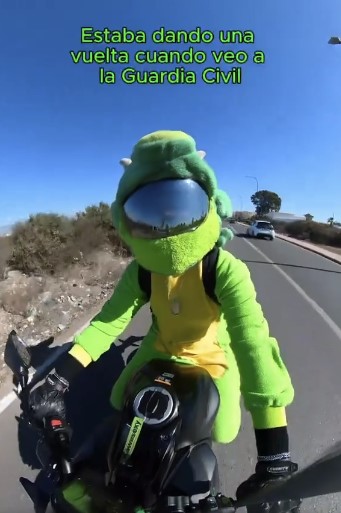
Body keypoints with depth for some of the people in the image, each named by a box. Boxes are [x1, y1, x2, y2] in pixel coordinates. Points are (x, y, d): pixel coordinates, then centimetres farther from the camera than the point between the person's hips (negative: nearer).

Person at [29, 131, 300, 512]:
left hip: (213, 354, -2)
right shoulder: (140, 271, -23)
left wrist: (273, 456, -45)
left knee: (222, 433, 4)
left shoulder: (226, 270, -37)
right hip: (162, 348, 3)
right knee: (119, 401, 11)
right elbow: (109, 320, -20)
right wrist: (61, 376, -30)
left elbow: (253, 343, -43)